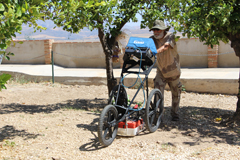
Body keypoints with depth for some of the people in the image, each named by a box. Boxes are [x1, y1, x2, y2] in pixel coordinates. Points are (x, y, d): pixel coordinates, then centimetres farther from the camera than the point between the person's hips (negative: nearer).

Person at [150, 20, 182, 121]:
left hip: (173, 71, -1)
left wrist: (156, 51, -54)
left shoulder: (170, 36, -15)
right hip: (161, 71, 1)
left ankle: (175, 114, 28)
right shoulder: (152, 39, -5)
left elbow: (166, 46, -35)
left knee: (176, 94, 10)